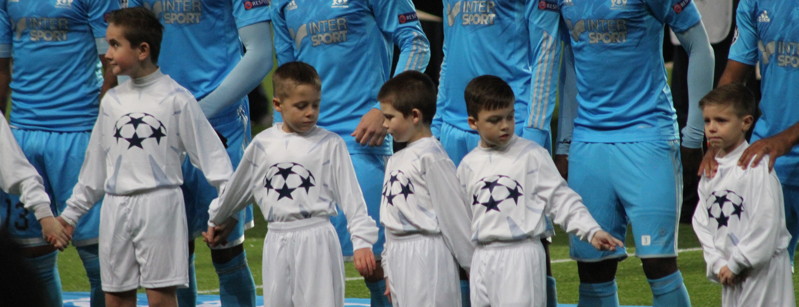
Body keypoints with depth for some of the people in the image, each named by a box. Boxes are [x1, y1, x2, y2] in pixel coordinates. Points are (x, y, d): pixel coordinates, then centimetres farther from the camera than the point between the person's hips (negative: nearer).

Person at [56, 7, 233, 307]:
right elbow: (95, 164, 18)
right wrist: (71, 213, 20)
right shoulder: (112, 100, 11)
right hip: (116, 208, 5)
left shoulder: (176, 99, -3)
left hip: (159, 203, -5)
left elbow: (209, 152, -4)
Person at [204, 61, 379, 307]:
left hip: (316, 239, -4)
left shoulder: (330, 144, -3)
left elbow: (351, 196, -5)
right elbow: (237, 188, 21)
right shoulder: (263, 144, 6)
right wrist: (216, 220, 33)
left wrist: (362, 241, -13)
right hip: (278, 241, 4)